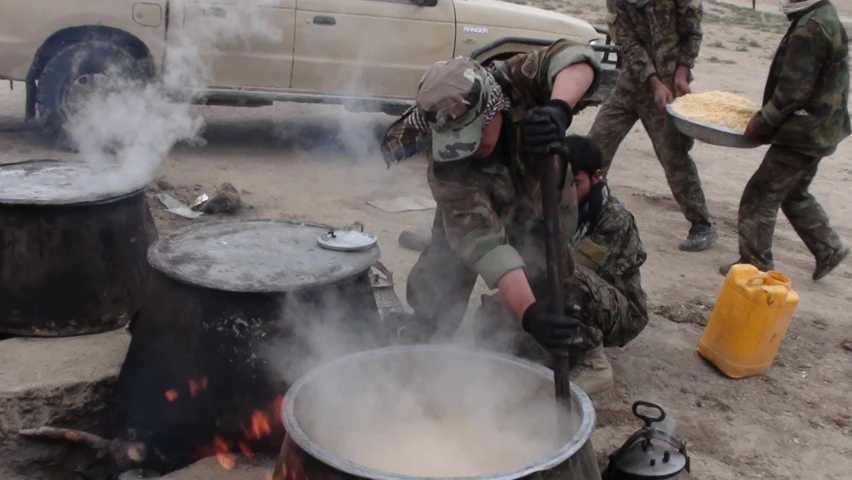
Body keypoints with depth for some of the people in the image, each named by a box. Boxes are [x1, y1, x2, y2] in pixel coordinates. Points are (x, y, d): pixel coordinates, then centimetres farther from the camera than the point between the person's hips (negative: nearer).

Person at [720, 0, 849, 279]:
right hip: (819, 130, 10)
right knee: (794, 194, 23)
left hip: (804, 133, -10)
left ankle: (755, 265, 9)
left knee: (760, 197, -1)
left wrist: (760, 123, -12)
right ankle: (828, 249, 31)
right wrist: (765, 118, 14)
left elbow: (792, 91, -24)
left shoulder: (810, 29, -23)